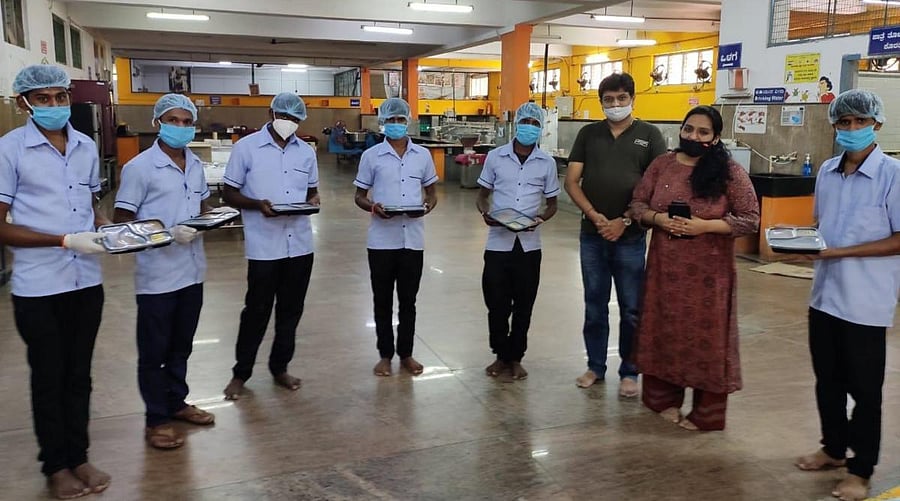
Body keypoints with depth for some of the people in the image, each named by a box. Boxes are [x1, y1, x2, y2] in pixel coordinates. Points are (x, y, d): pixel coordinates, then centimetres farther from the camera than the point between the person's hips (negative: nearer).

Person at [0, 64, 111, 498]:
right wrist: (66, 240, -20)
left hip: (87, 280, 5)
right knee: (49, 379, 10)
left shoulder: (86, 146, 6)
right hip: (38, 287, -4)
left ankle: (79, 458, 31)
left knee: (79, 374, 15)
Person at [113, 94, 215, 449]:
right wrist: (167, 232, -22)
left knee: (181, 345, 19)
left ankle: (176, 402, 35)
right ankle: (156, 420, 19)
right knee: (154, 350, 6)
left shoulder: (196, 165, 8)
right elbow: (121, 219, -11)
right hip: (157, 274, -6)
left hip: (192, 270, 6)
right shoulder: (140, 167, -12)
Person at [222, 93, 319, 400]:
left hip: (300, 245, 4)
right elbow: (229, 194, -2)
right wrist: (258, 204, -20)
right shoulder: (246, 147, -4)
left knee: (291, 310, 13)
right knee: (257, 311, 4)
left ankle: (280, 367, 30)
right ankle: (241, 372, 22)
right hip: (264, 246, -4)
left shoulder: (306, 152, 9)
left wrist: (313, 201, -6)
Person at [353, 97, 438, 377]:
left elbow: (431, 192, 13)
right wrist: (373, 207, -18)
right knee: (382, 300, 8)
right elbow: (359, 196, 4)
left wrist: (429, 205, -10)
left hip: (413, 239, 2)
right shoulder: (371, 156, 0)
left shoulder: (423, 155, 5)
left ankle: (406, 353, 24)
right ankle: (385, 355, 22)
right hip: (382, 240, -1)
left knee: (408, 301, 11)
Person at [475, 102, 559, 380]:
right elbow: (482, 195, 8)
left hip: (529, 245, 1)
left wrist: (541, 218, -12)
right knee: (497, 303, 5)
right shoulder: (495, 157, 0)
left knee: (523, 305, 8)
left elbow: (552, 203, 9)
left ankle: (515, 357, 25)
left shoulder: (547, 163, 1)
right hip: (498, 243, 0)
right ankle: (501, 355, 24)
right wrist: (485, 213, -14)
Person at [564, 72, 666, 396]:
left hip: (631, 237, -2)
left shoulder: (649, 135, 1)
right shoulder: (588, 134, 7)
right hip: (592, 235, 2)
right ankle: (595, 366, 25)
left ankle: (629, 372, 20)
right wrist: (595, 217, -10)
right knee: (594, 306, 11)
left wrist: (624, 222, -11)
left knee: (631, 309, 6)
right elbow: (571, 181, 3)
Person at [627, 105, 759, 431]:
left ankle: (706, 414, 18)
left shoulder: (730, 172, -5)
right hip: (666, 267, 3)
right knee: (665, 332, 12)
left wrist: (706, 226, -19)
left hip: (709, 271, -3)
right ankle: (665, 399, 30)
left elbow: (750, 219, -7)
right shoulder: (661, 165, 4)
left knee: (707, 337, 4)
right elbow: (637, 204, 7)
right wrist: (657, 218, -14)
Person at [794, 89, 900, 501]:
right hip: (825, 293, 6)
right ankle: (834, 448, 37)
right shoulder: (827, 171, 7)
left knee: (864, 388, 7)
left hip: (866, 302, -6)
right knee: (828, 379, 18)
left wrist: (840, 252, -21)